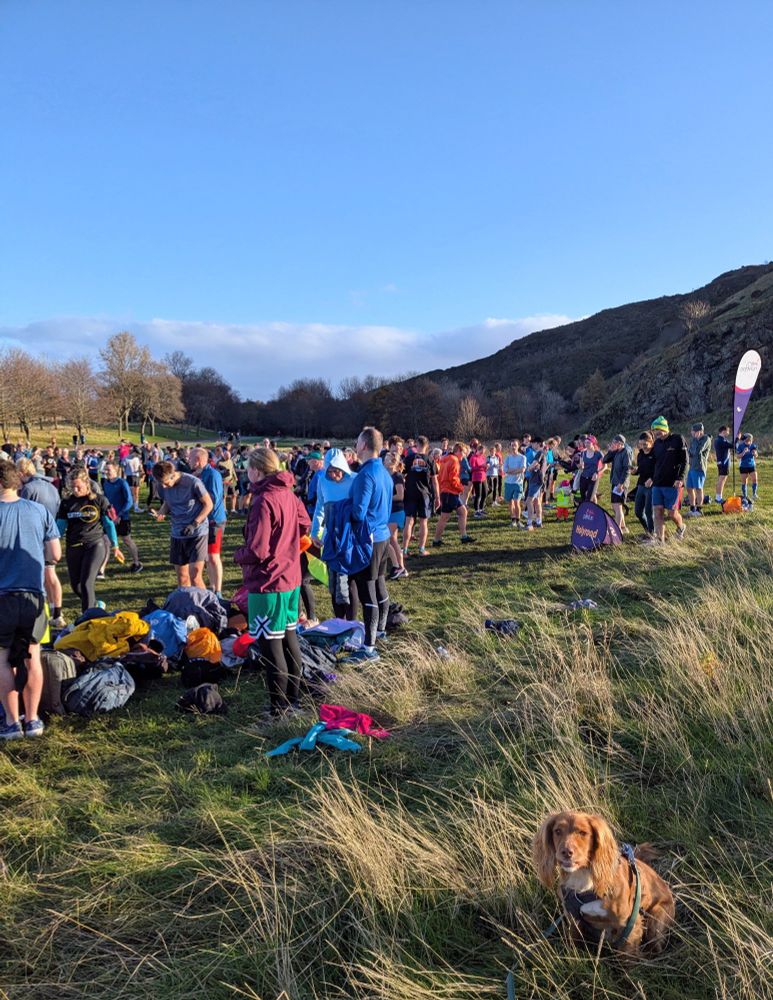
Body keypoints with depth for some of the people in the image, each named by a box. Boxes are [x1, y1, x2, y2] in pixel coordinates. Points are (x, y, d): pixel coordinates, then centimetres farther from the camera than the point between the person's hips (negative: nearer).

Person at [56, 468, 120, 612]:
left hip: (94, 546, -4)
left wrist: (115, 547, 4)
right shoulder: (66, 502, 2)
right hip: (73, 548, 4)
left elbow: (109, 524, 1)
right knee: (75, 585, 12)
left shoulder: (99, 500, -6)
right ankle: (94, 604, 39)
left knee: (86, 583, -15)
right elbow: (60, 526, 5)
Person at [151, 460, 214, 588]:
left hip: (197, 533, -5)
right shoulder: (161, 486, -3)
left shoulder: (192, 482, -18)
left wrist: (195, 524, -18)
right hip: (177, 534, 5)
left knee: (195, 576, -11)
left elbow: (208, 504, -9)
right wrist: (160, 513, -9)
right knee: (182, 577, 10)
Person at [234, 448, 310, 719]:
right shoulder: (289, 495, 5)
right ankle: (293, 699, 29)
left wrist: (237, 555, -3)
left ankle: (279, 708, 9)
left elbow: (256, 551, -22)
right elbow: (305, 525, 21)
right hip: (291, 578, 9)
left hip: (268, 583, -9)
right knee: (289, 639, 17)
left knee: (271, 646, 1)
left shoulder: (263, 501, -20)